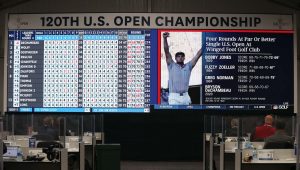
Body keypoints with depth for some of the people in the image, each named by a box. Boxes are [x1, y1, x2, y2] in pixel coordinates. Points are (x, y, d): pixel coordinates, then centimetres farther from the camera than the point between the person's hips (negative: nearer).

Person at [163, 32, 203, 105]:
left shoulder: (188, 66, 13)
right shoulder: (172, 66, 5)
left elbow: (198, 55, 9)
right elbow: (167, 52, -5)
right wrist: (165, 39, -18)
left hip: (185, 97, 4)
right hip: (174, 97, -4)